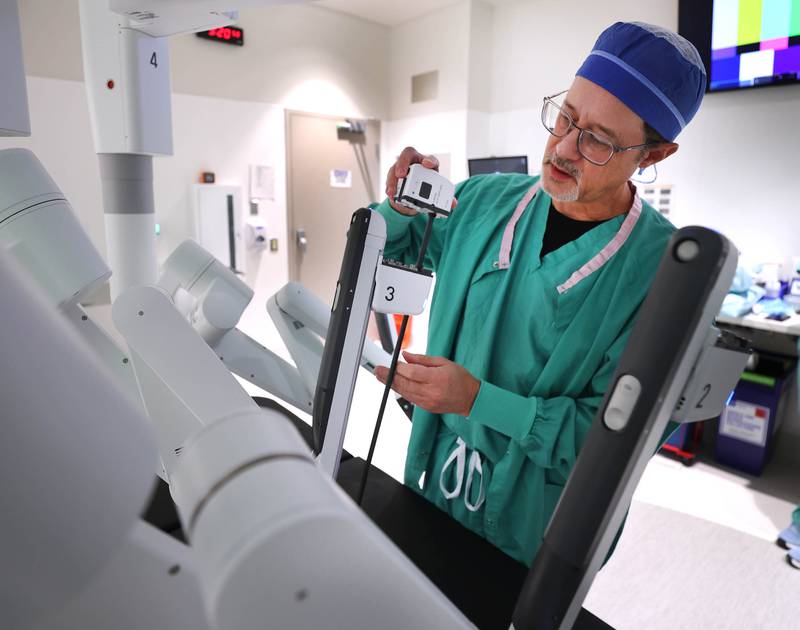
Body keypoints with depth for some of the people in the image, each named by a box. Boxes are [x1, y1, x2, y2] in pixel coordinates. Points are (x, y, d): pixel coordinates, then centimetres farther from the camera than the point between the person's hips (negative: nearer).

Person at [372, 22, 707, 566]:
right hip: (436, 469, 5)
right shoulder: (486, 199, -8)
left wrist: (477, 399, -30)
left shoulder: (666, 270, -21)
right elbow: (393, 243, 8)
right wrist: (402, 206, -16)